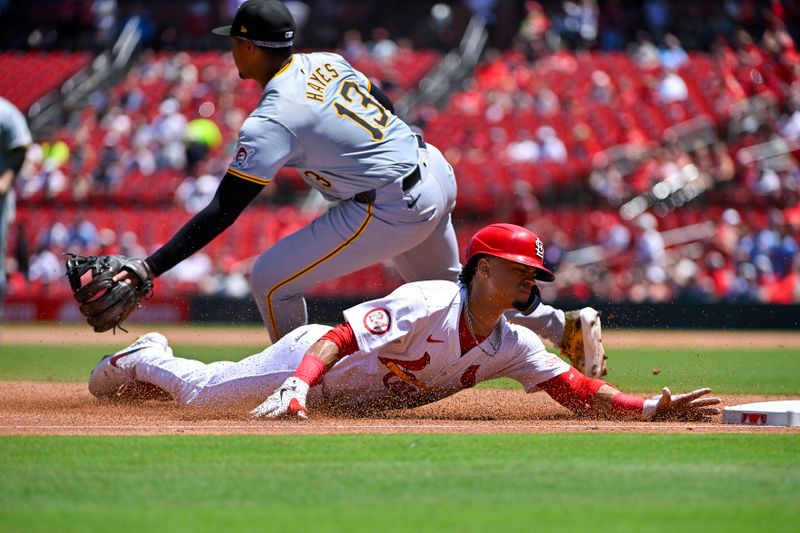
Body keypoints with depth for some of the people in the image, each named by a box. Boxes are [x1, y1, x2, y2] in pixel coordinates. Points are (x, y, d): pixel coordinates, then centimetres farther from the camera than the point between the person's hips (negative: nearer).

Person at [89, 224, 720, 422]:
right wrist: (297, 388, -56)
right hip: (311, 358, -6)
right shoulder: (429, 302, -34)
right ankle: (144, 357, 39)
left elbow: (578, 390, -19)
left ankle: (153, 359, 44)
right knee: (200, 392, 9)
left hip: (349, 398, 6)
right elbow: (342, 337, -40)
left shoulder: (514, 346, -14)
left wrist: (651, 408, -34)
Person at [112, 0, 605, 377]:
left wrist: (149, 269, -22)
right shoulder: (327, 62, 4)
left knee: (271, 279, -5)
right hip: (436, 171, 9)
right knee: (446, 287, 32)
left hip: (395, 207, -9)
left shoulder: (273, 118, -19)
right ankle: (566, 326, 34)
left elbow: (221, 214, -22)